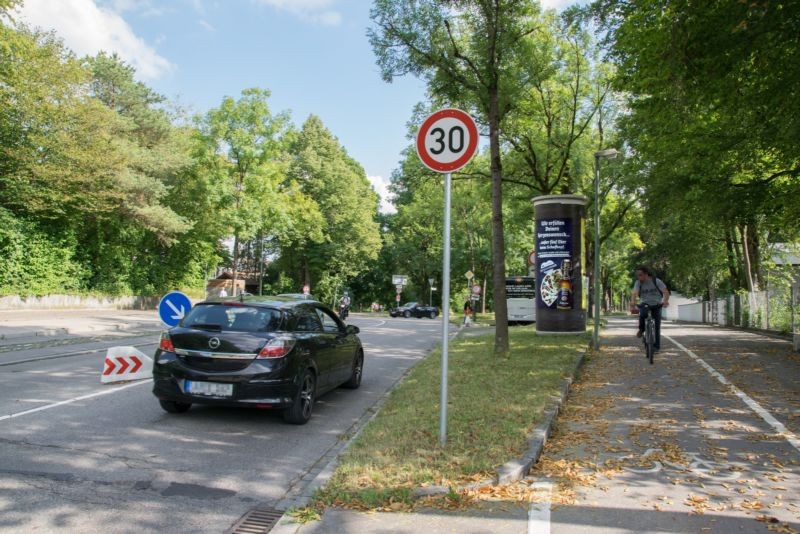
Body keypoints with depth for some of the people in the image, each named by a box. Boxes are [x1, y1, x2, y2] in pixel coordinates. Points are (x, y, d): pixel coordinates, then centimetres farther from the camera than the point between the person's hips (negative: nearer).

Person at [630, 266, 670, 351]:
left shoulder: (656, 281, -15)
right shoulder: (638, 283, -13)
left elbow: (666, 292, -23)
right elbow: (634, 294, -26)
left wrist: (665, 301, -45)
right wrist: (632, 305, -45)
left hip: (656, 305, 0)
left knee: (656, 327, -6)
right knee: (642, 314, -33)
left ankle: (657, 346, 6)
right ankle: (641, 329, -4)